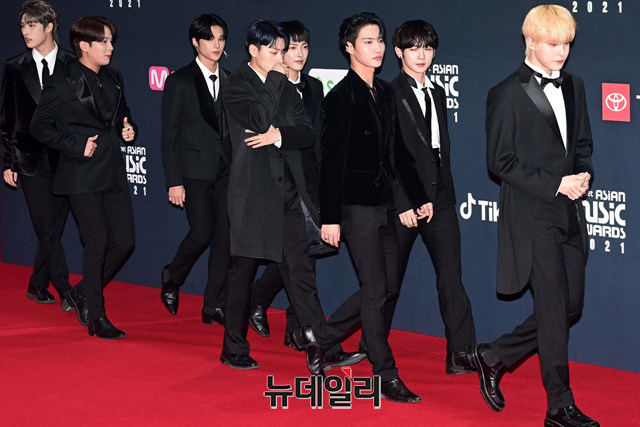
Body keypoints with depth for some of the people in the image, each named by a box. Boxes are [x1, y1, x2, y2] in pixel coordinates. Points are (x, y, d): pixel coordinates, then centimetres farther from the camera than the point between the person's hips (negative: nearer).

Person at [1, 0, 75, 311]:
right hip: (31, 158, 0)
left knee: (54, 227, 5)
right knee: (46, 228, -8)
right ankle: (66, 291, -6)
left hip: (65, 158, 1)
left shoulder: (73, 66, 2)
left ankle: (37, 285, 20)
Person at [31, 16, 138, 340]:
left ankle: (83, 293, 23)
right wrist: (76, 146, -15)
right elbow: (40, 127, -7)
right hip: (82, 175, -7)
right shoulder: (64, 83, -8)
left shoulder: (113, 79, 13)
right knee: (98, 242, -6)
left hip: (113, 172, 7)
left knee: (125, 241, 3)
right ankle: (95, 318, 5)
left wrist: (129, 128, 5)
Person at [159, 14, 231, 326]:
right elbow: (169, 135, -5)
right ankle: (171, 278, 19)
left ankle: (213, 306, 6)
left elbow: (232, 128, 13)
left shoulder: (228, 80, 11)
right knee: (202, 232, -10)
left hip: (225, 171, 5)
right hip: (194, 170, -5)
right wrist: (174, 181, -10)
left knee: (224, 235, 0)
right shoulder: (180, 81, -3)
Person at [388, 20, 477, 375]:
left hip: (439, 197, 5)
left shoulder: (437, 93, 15)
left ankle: (461, 354, -5)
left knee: (451, 275, -3)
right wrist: (402, 203, -15)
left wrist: (447, 193, 10)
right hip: (403, 198, -5)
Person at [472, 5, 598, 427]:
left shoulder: (573, 86, 12)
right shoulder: (508, 94, -8)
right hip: (533, 215, -7)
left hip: (569, 213, 7)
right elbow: (501, 161, -10)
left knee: (571, 307, 9)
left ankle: (494, 357, 25)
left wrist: (583, 174, -1)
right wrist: (556, 184, -15)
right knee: (554, 310, -4)